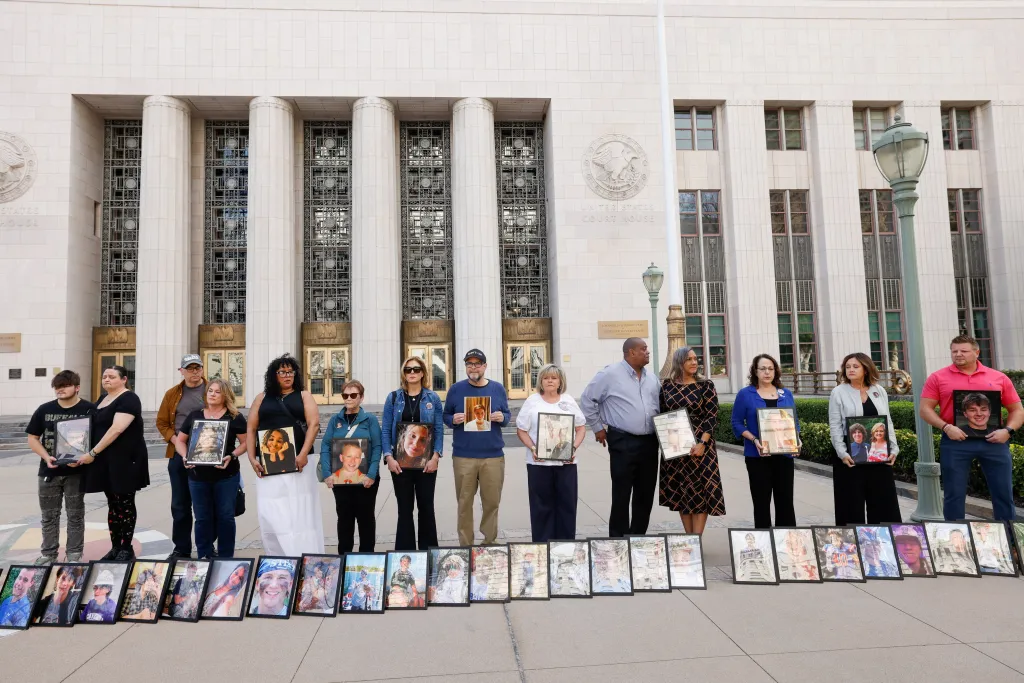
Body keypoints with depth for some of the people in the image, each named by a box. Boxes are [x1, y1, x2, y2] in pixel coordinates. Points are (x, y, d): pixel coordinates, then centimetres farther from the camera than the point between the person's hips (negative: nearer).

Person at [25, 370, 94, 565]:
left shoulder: (89, 409, -5)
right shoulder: (44, 409, 3)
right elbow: (32, 438, 7)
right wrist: (46, 457, -10)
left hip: (76, 471, -3)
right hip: (49, 471, 3)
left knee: (75, 515, 6)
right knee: (48, 515, 12)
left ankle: (74, 554, 17)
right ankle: (48, 554, 26)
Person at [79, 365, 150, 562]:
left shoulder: (128, 399, -13)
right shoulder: (103, 400, 15)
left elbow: (116, 429, -22)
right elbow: (96, 427, 23)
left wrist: (93, 452, -21)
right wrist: (95, 454, 9)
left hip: (125, 459, -8)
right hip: (106, 460, 8)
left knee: (125, 503, -1)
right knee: (113, 504, 13)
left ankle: (127, 549, 8)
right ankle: (115, 547, 21)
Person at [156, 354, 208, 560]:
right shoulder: (172, 394, 9)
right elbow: (162, 422, 10)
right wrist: (176, 441, -7)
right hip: (179, 454, 3)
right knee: (180, 504, 9)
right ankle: (181, 548, 21)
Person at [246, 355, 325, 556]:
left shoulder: (304, 396, 9)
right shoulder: (262, 398, 14)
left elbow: (314, 424, -3)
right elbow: (251, 430, 9)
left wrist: (303, 454, -15)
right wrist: (252, 458, -4)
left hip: (297, 463, -2)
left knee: (301, 515, -2)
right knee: (272, 517, 2)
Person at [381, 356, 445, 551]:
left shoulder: (433, 398, 2)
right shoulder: (393, 398, 3)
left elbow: (439, 430, -1)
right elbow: (385, 430, 0)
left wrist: (435, 457, -12)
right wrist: (388, 457, -10)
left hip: (426, 462, 0)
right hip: (400, 462, 0)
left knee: (426, 506, 7)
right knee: (405, 508, 7)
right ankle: (405, 551, 17)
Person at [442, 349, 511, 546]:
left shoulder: (498, 389, 6)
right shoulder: (456, 389, 2)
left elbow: (507, 414, 12)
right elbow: (445, 416, 8)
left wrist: (502, 418, -11)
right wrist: (453, 420, -15)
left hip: (493, 456, 1)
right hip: (463, 456, -1)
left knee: (492, 502, 9)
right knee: (464, 502, 6)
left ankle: (490, 542, 26)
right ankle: (465, 545, 19)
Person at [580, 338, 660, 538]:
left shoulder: (651, 377, 12)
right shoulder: (610, 374, -7)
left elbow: (658, 405, 21)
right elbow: (587, 400, -3)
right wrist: (597, 427, -1)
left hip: (650, 443, 6)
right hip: (623, 443, -6)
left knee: (645, 495, 12)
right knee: (621, 496, 0)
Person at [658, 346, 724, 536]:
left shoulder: (706, 385, -2)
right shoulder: (667, 387, 4)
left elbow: (712, 416, -7)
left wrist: (702, 443, -16)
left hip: (699, 445, -2)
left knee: (700, 490, -3)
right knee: (680, 491, 7)